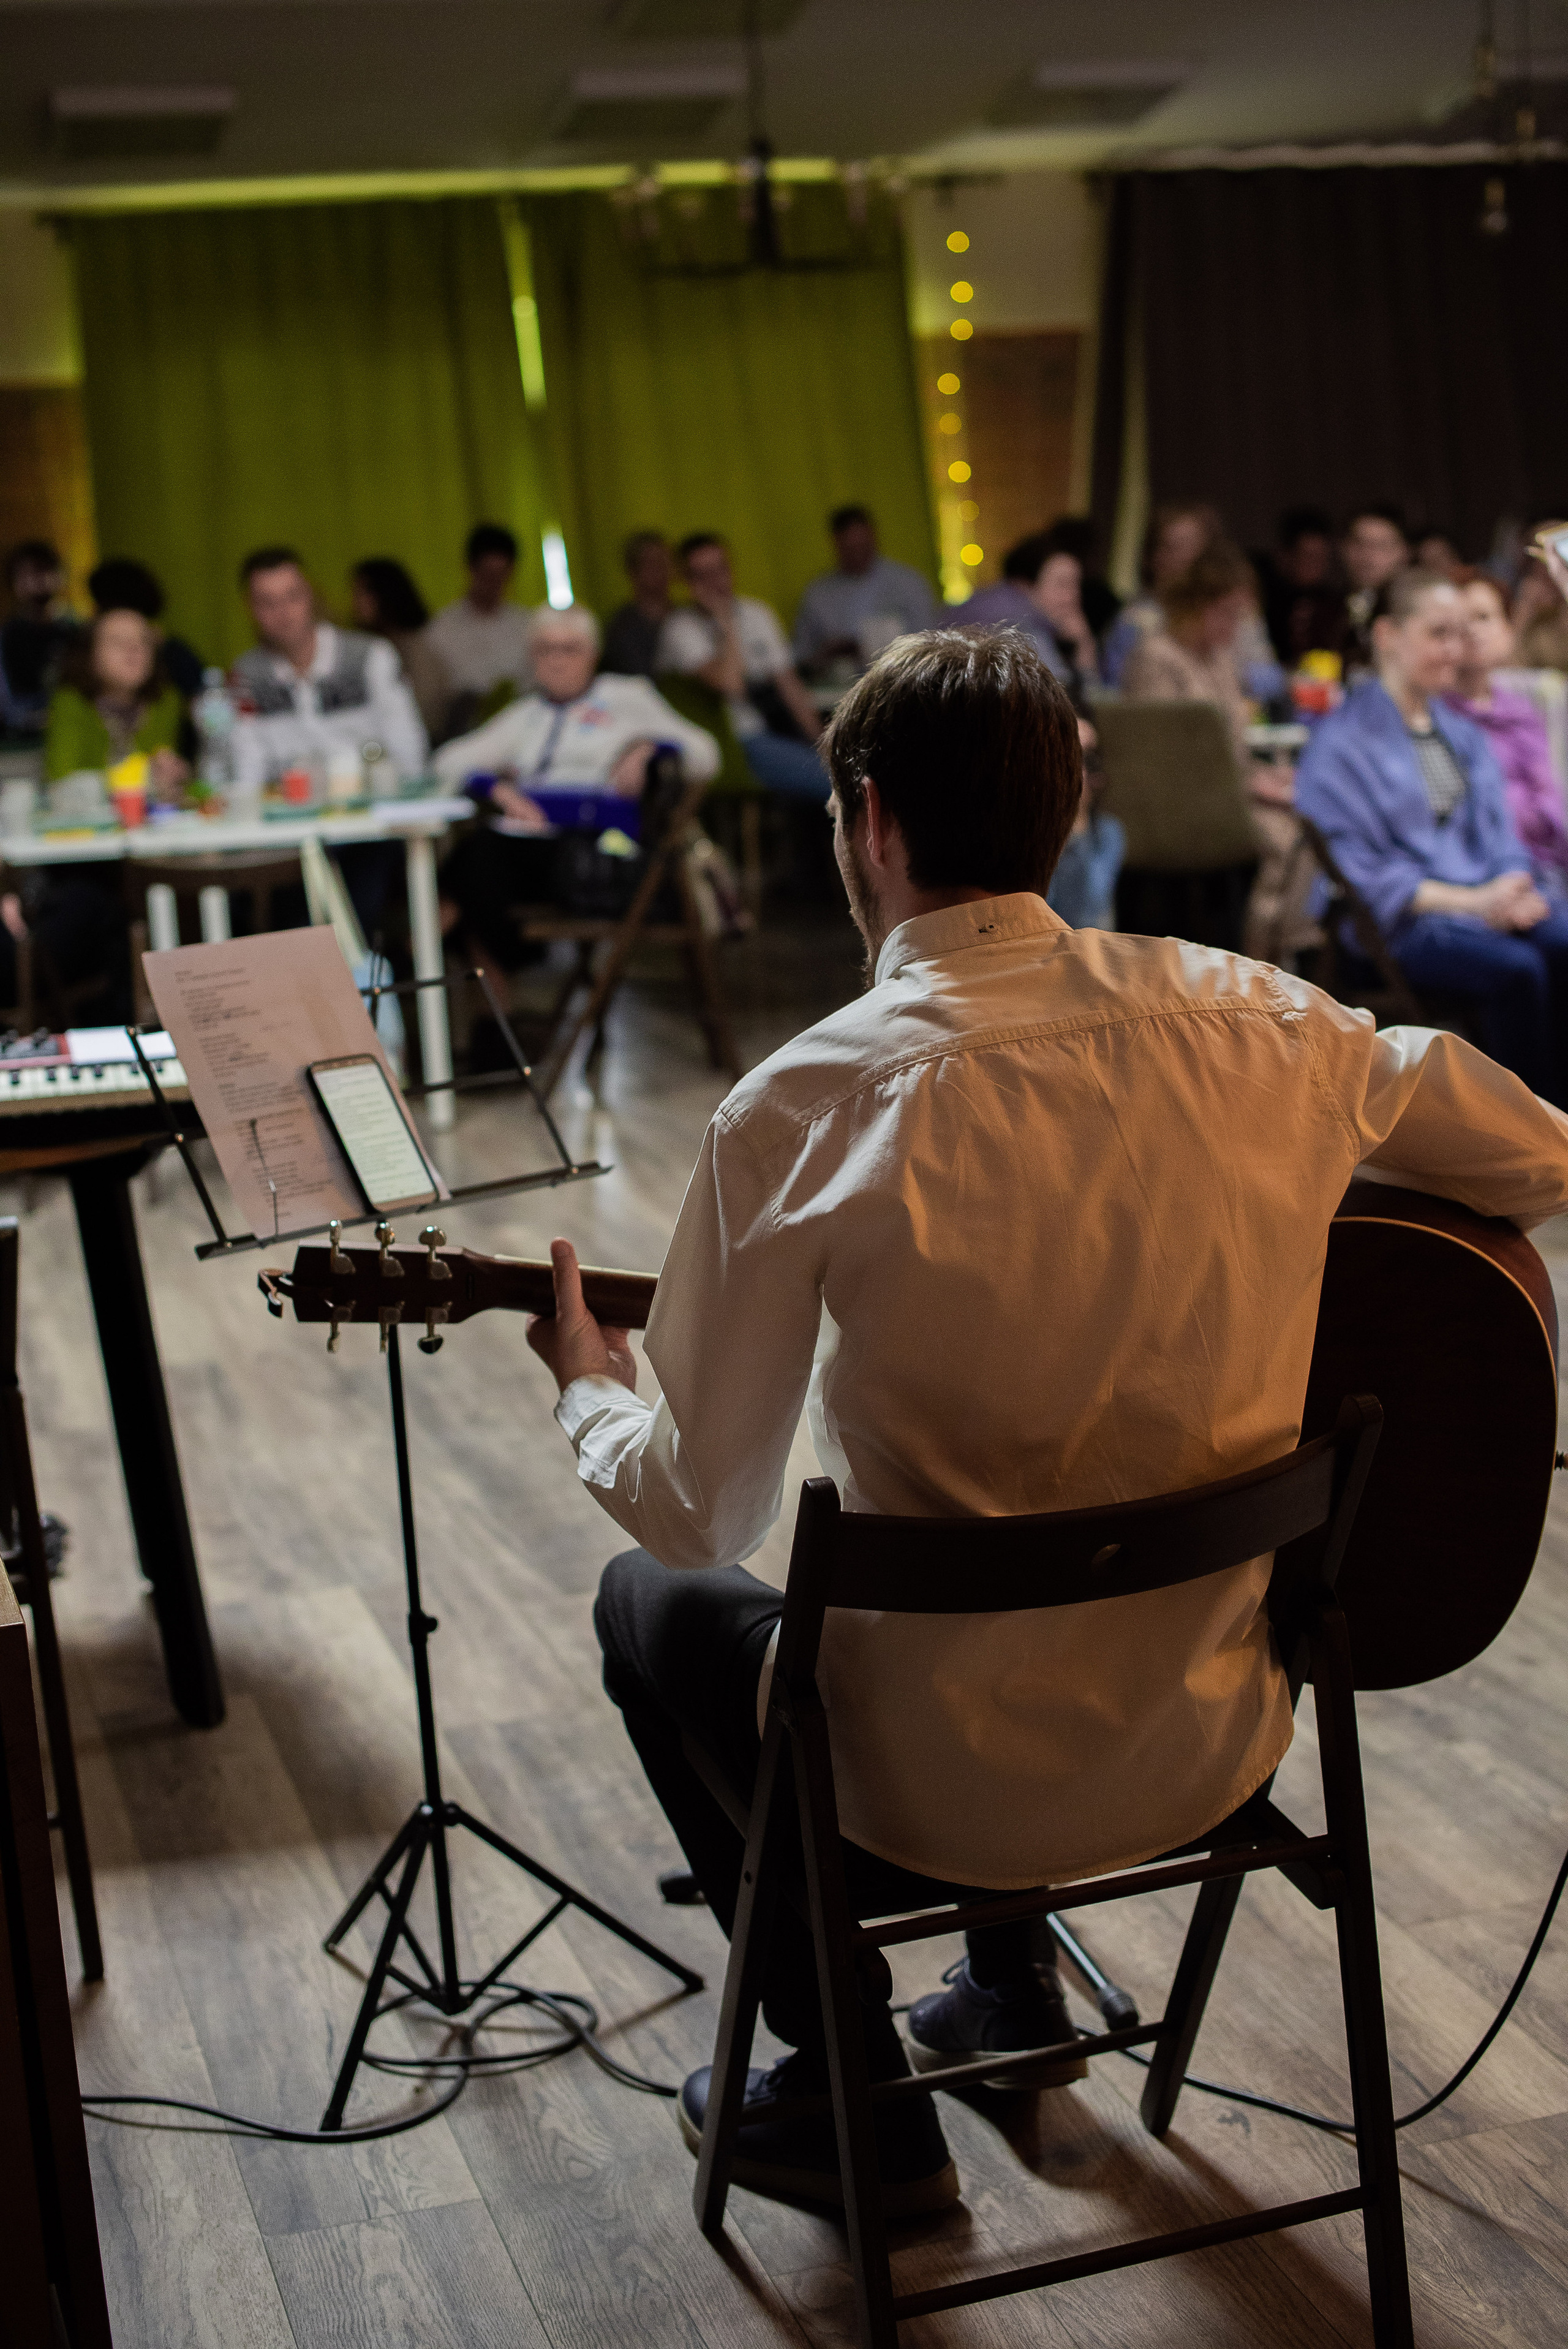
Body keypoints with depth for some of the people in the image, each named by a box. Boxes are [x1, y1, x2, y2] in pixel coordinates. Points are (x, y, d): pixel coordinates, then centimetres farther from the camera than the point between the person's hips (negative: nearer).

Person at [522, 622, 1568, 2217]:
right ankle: (1010, 1987, 45)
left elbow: (697, 1511, -13)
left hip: (943, 1788, -5)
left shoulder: (810, 1103, -20)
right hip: (1222, 1741, 5)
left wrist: (590, 1387, 9)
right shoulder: (1253, 1022, -9)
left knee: (650, 1598, 26)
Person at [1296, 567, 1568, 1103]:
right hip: (1397, 922, -6)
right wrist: (1472, 902, -16)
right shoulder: (1341, 741, 0)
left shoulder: (1463, 733, 22)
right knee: (1515, 967, -32)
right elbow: (1356, 866, -9)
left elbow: (1499, 833, 18)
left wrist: (1514, 888, -7)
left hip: (1486, 903, 6)